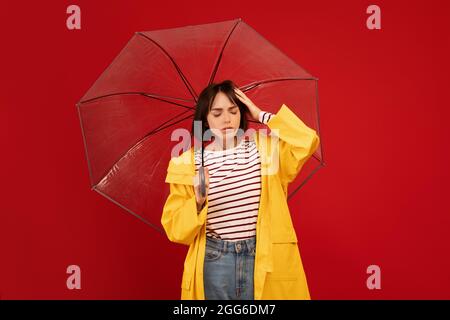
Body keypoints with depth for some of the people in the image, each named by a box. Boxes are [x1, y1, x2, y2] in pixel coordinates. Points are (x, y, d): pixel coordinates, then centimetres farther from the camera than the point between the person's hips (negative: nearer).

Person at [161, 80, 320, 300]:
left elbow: (307, 141, -15)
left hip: (264, 259, 1)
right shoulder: (188, 162, -1)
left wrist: (261, 116, -5)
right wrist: (198, 202, -21)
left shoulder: (265, 147, 3)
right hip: (214, 263, 0)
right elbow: (175, 228, -1)